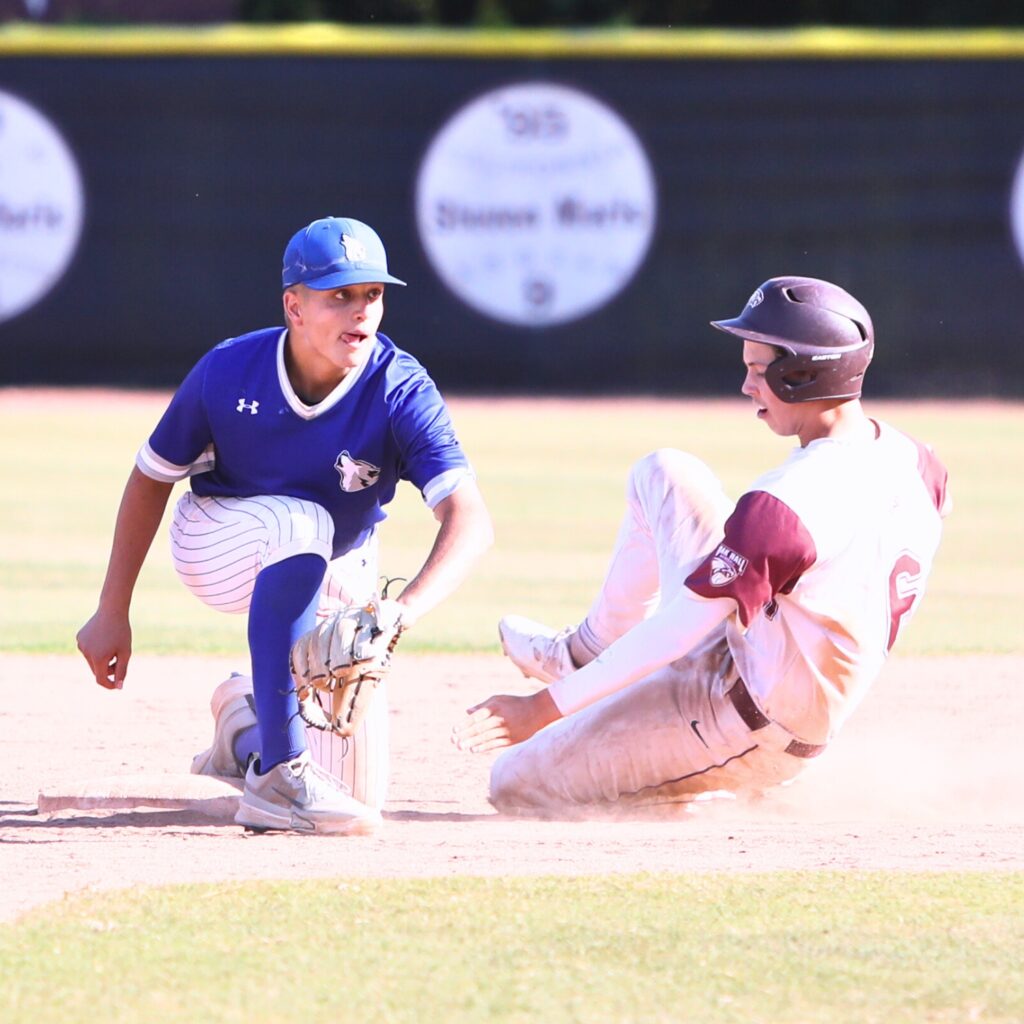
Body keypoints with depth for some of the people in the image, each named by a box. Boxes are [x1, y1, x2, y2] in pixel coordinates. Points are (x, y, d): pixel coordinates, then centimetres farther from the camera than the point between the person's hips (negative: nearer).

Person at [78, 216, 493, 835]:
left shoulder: (402, 393, -28)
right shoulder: (229, 373, -24)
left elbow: (470, 521, -40)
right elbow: (152, 478, -8)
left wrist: (405, 608, -59)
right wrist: (113, 614, -8)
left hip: (335, 578, 2)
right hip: (214, 546, -2)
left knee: (359, 792, -3)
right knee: (301, 523, -39)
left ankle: (246, 715, 32)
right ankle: (279, 774, -38)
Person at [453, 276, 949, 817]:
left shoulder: (782, 506, -30)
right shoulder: (916, 464, -6)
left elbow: (678, 631, -27)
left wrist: (545, 706, -21)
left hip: (746, 724, -9)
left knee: (515, 786, -6)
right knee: (664, 474, 14)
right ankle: (588, 652, 26)